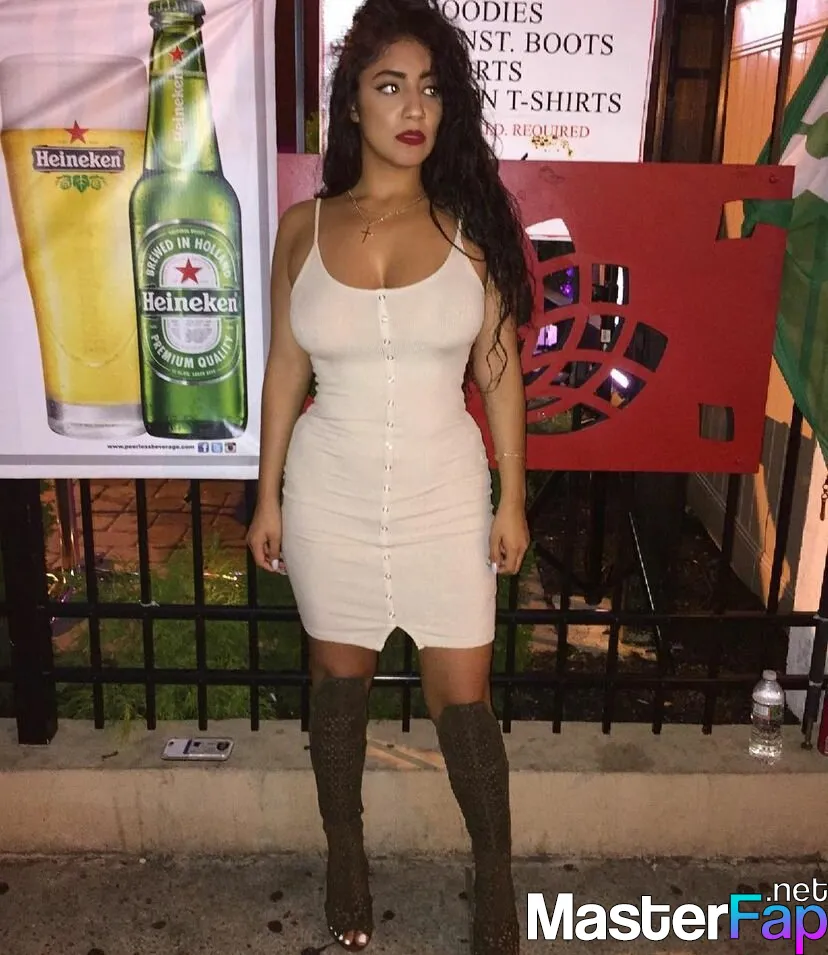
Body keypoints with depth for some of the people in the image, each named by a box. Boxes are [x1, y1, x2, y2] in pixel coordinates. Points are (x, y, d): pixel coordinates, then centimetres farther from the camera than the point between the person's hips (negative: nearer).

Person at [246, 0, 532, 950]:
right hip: (331, 494, 1)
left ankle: (495, 875, 32)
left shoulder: (470, 223, -5)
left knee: (463, 699, 7)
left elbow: (498, 371, -1)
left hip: (443, 493, -1)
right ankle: (345, 853, 41)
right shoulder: (304, 226, -2)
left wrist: (512, 499, -2)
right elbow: (286, 369, 3)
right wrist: (268, 495, 4)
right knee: (339, 678, 17)